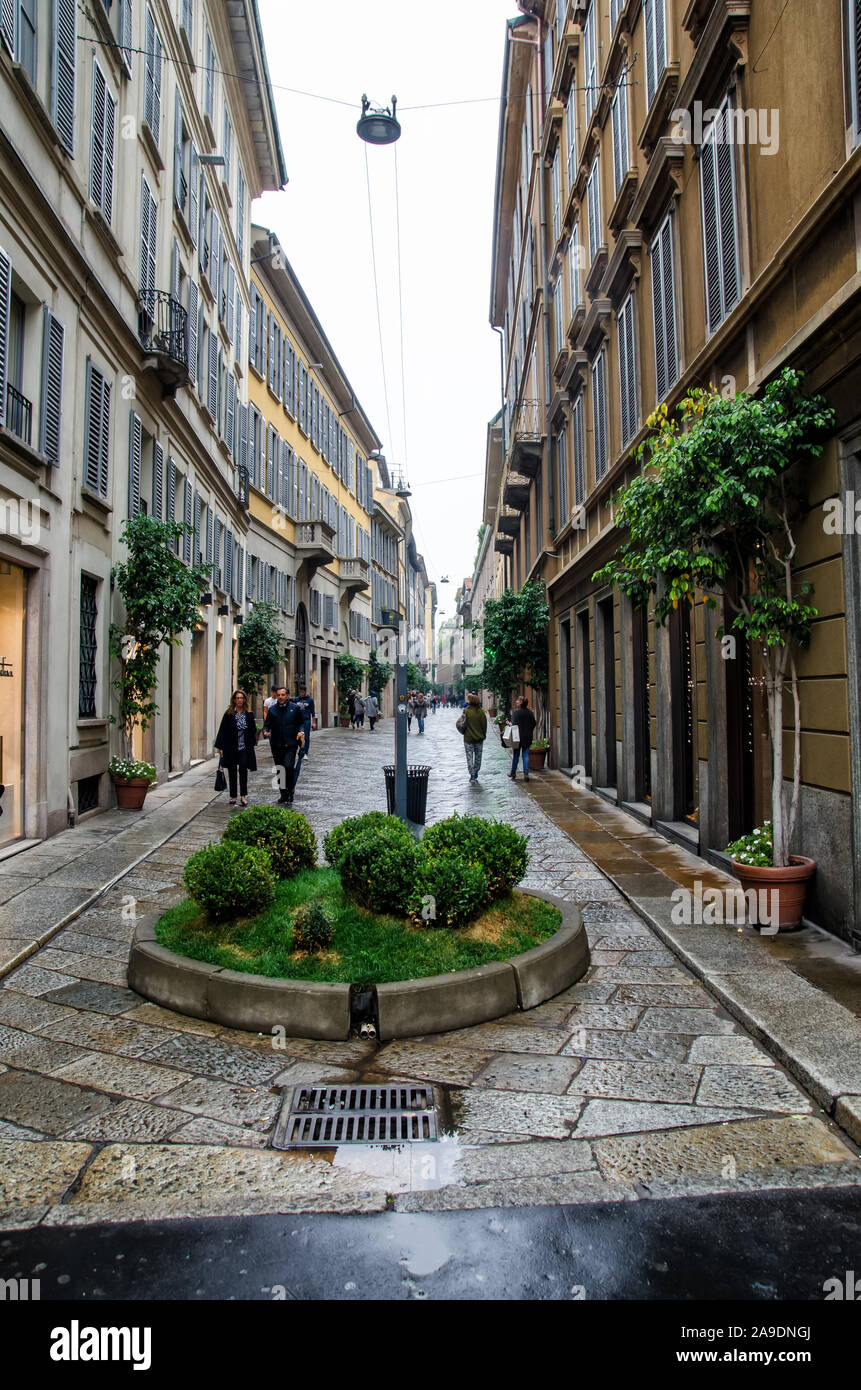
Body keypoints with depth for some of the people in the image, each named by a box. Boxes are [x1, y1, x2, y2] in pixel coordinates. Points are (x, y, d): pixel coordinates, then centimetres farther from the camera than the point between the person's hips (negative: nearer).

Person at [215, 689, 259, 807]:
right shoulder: (228, 714, -1)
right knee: (232, 772, 7)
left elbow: (253, 731, 9)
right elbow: (222, 730, -2)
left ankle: (243, 796, 0)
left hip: (245, 748, 0)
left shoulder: (249, 714, 4)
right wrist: (219, 746, -5)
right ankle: (233, 796, 17)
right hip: (231, 748, 0)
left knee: (243, 770, -8)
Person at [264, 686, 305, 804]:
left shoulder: (295, 708, 4)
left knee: (289, 767, -17)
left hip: (290, 744, -3)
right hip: (276, 745, 3)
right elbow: (268, 725, 11)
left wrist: (301, 732, -9)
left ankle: (290, 794, -4)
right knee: (280, 770, 9)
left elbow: (301, 723, 9)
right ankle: (283, 793, 23)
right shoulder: (272, 709, 8)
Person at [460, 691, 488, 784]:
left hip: (468, 738, -3)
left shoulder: (466, 711, -13)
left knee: (470, 757, 6)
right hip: (479, 738, 3)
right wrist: (483, 735, 10)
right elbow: (484, 724, 0)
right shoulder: (481, 711, -5)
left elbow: (462, 723, -10)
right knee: (478, 757, 16)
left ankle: (472, 775, 1)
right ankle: (476, 774, 25)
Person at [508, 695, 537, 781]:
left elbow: (514, 725, -15)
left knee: (516, 755, 9)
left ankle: (513, 773, 20)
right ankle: (526, 773, -1)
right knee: (526, 755, 6)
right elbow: (534, 724, 8)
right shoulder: (530, 712, 2)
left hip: (518, 737, -3)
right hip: (527, 738, 3)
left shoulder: (516, 712, -12)